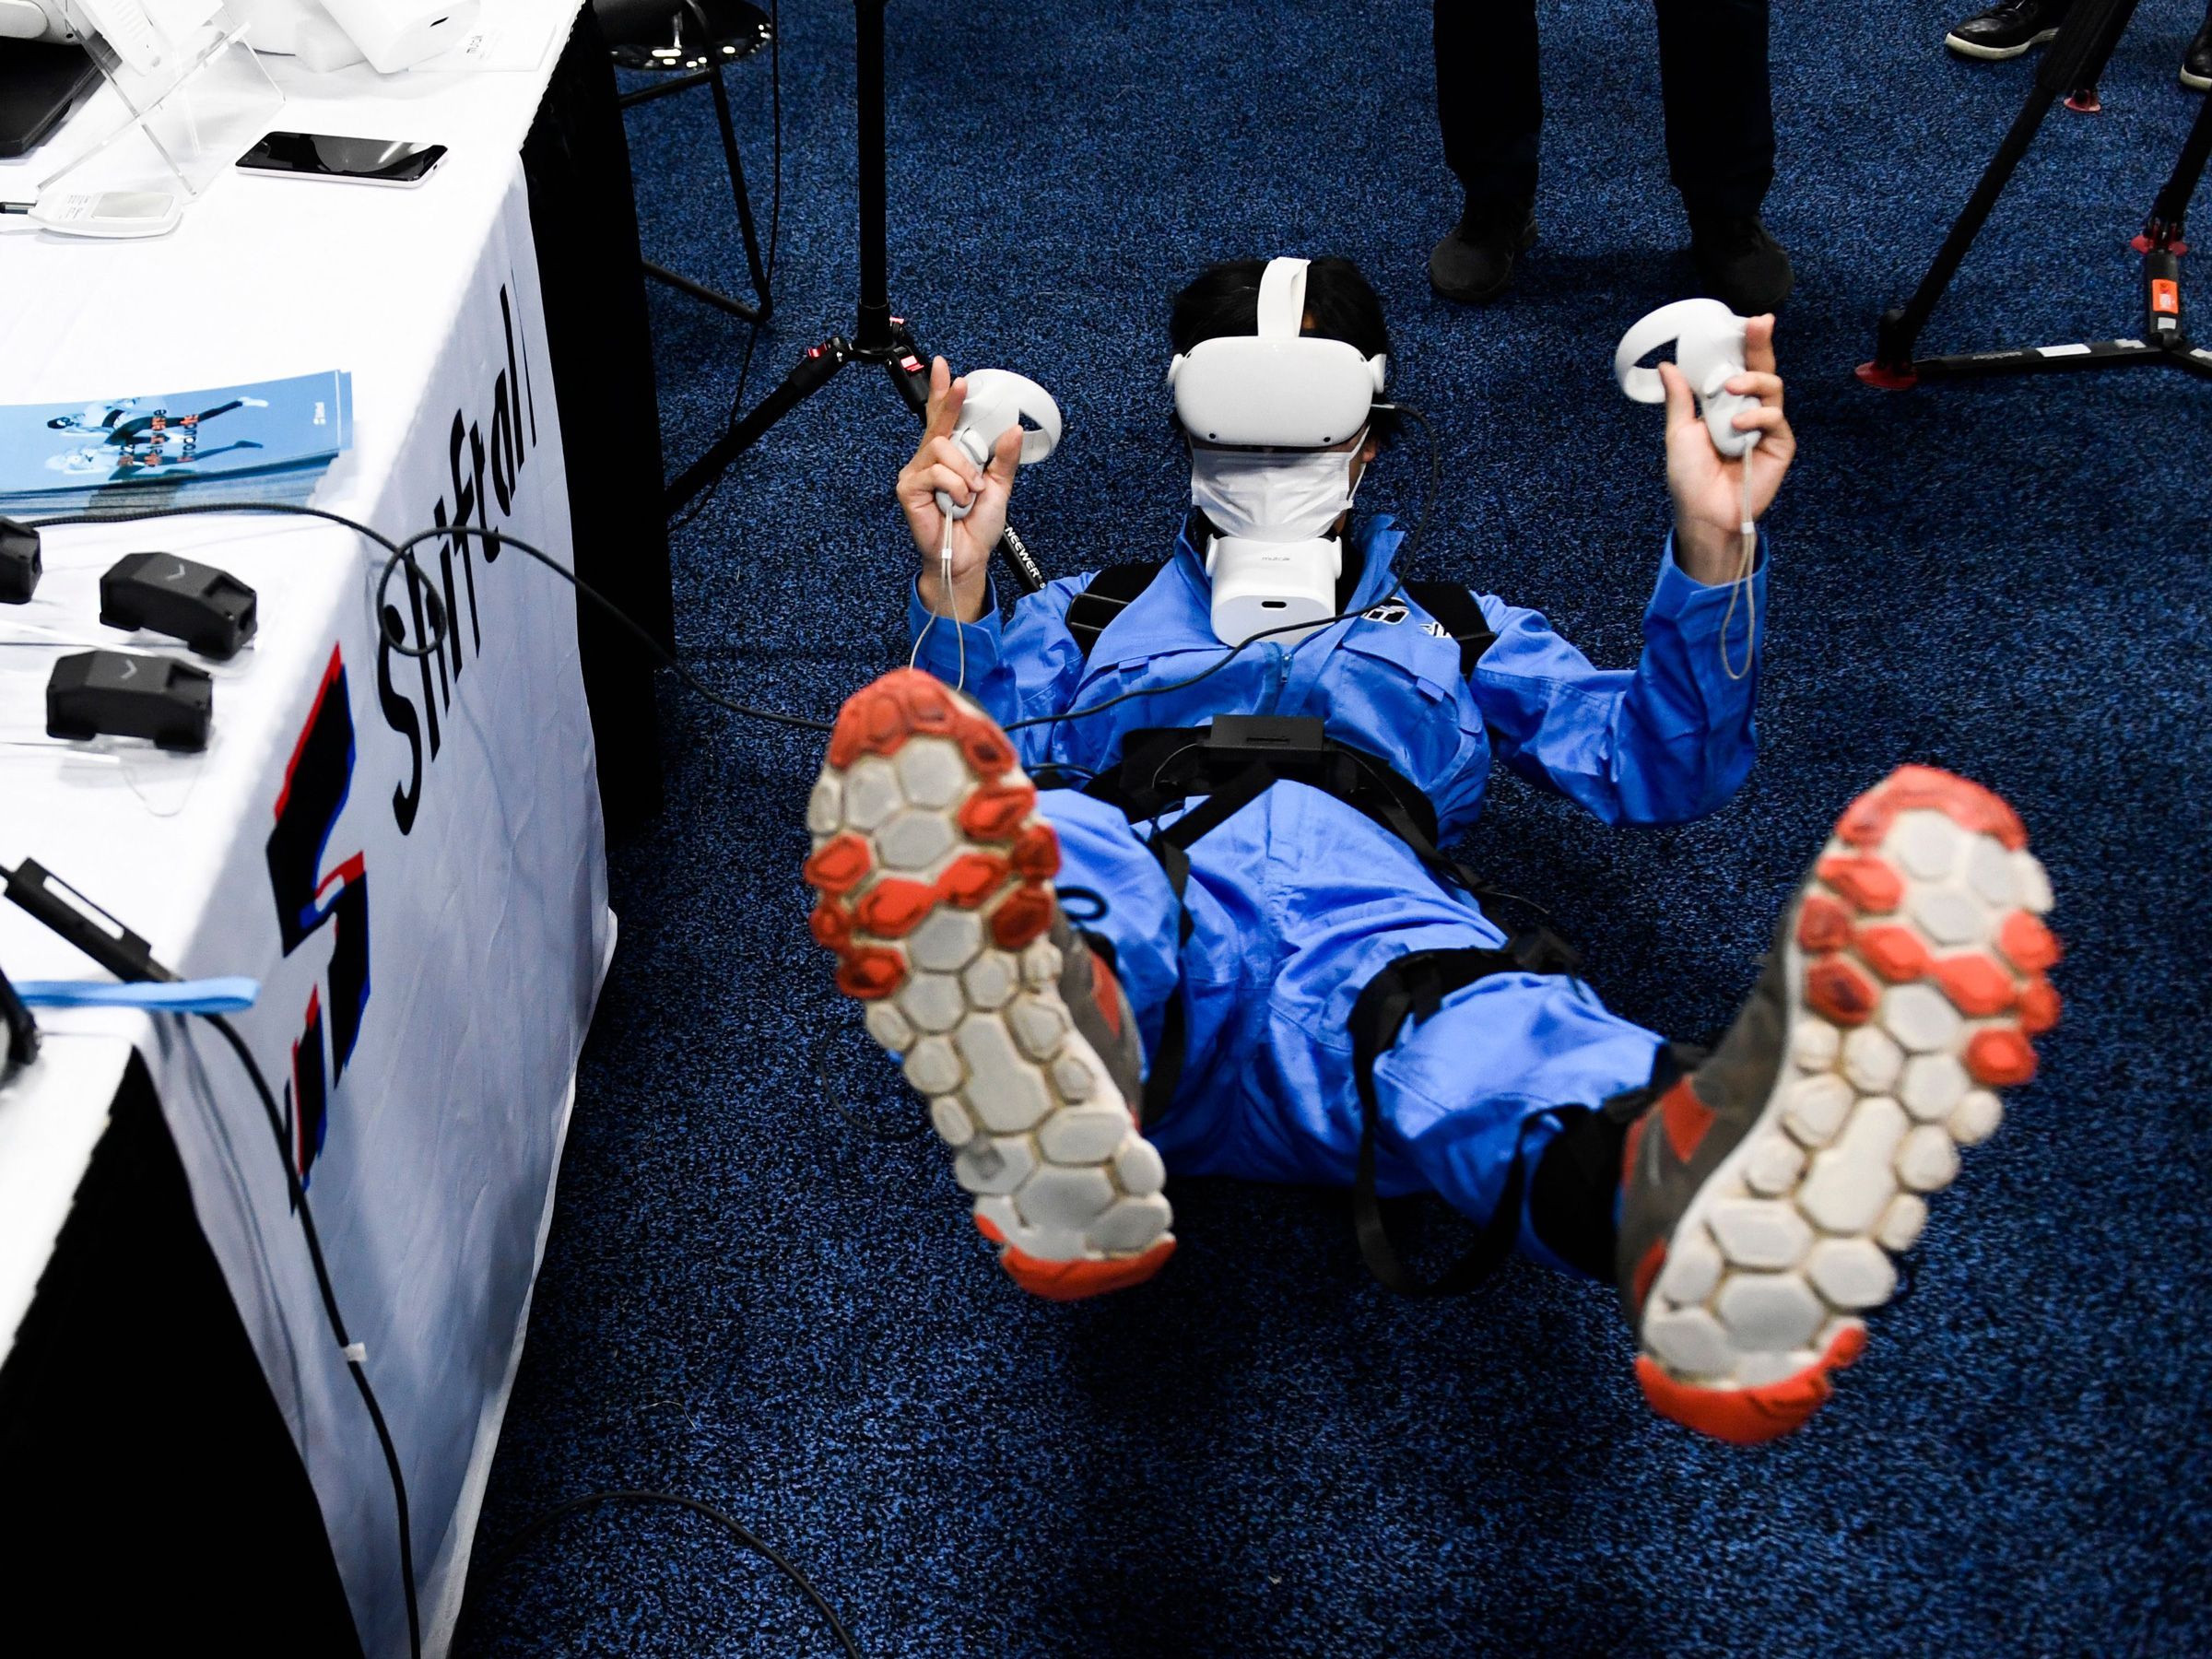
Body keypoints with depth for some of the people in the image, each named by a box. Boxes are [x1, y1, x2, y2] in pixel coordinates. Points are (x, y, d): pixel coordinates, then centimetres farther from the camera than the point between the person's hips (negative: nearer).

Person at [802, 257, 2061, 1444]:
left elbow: (1659, 766, 21)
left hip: (1362, 906, 0)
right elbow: (956, 796, 20)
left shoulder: (1456, 627, 39)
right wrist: (955, 587, 4)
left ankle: (1675, 1186, -75)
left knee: (1473, 1033, -40)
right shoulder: (1090, 615, 39)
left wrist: (1712, 545, 6)